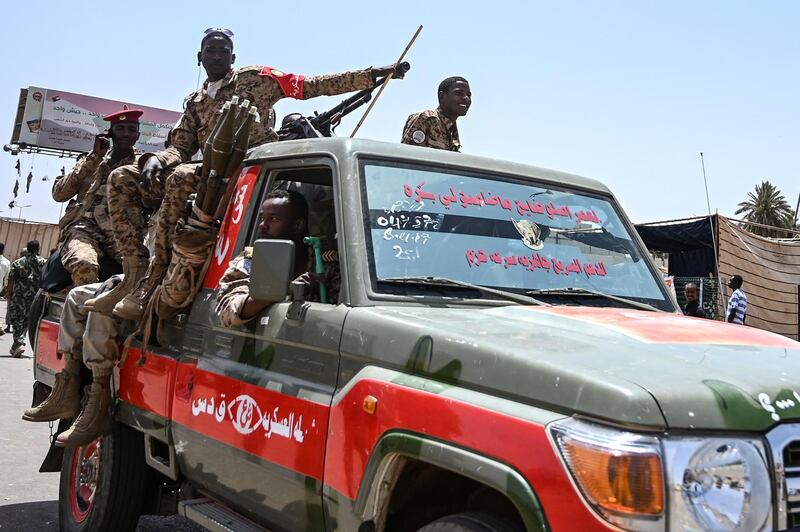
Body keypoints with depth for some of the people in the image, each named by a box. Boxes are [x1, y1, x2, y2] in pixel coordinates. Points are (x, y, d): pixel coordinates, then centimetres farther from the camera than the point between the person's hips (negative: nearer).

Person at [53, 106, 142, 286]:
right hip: (84, 226, 0)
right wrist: (93, 158, 6)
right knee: (84, 266, -37)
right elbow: (59, 194, 10)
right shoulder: (92, 161, 23)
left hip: (119, 230, 0)